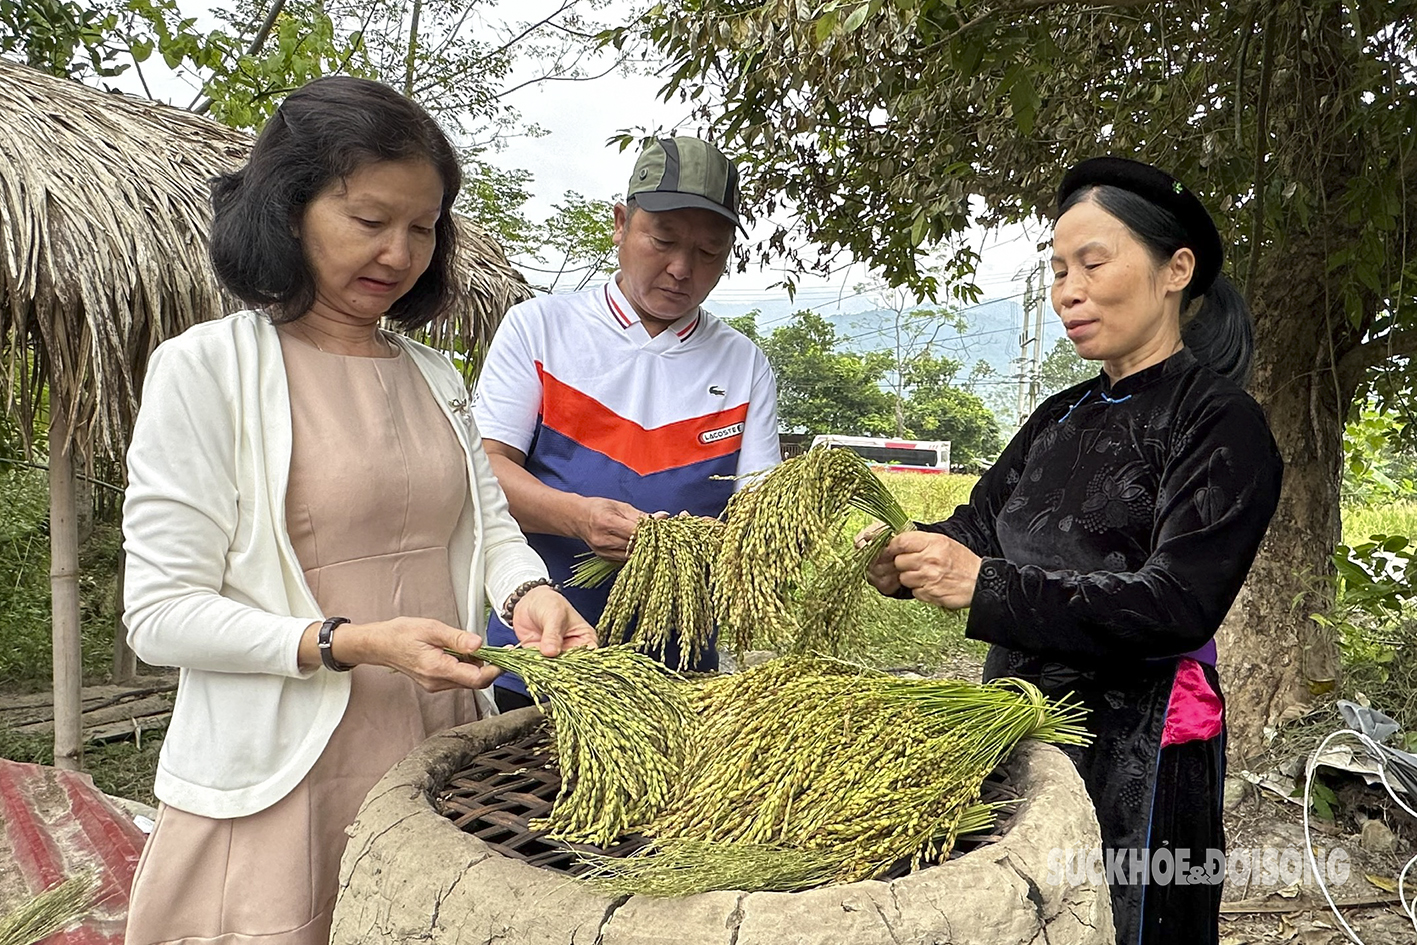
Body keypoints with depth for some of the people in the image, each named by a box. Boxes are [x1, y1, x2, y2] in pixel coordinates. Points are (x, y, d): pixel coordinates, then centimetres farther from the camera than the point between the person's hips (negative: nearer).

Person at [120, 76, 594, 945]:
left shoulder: (434, 375, 10)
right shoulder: (206, 368, -9)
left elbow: (488, 521, 11)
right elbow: (160, 613, -11)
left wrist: (527, 591, -11)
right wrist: (350, 644, -22)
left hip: (440, 757, 6)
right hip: (285, 783, -5)